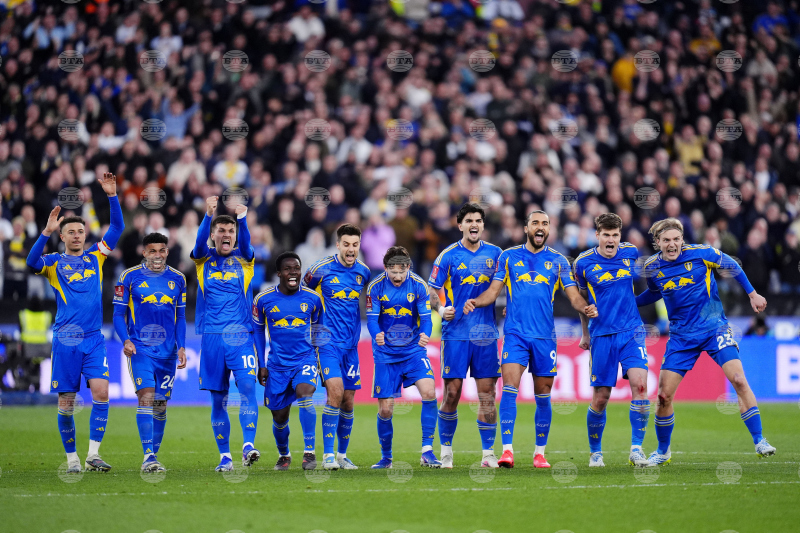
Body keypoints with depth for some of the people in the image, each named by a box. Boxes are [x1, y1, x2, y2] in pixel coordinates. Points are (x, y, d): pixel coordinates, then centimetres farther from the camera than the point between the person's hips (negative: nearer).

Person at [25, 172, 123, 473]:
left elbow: (117, 228, 8)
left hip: (94, 339, 2)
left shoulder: (95, 257, 12)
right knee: (66, 402, 0)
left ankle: (93, 454, -10)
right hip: (65, 341, -2)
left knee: (101, 392, -14)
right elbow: (32, 262, -17)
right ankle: (72, 459, 10)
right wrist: (47, 231, -27)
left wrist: (112, 196, -4)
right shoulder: (55, 263, 4)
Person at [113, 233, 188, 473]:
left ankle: (154, 456, 19)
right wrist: (126, 340, -13)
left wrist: (181, 347, 5)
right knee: (146, 397, -17)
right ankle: (148, 457, -20)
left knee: (160, 404, 7)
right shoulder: (129, 277, 0)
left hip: (168, 352, 4)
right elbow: (119, 314, 2)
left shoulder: (177, 279, 10)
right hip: (140, 349, -4)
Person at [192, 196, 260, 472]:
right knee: (218, 398, 3)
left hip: (241, 335, -1)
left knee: (247, 386, -18)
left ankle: (248, 445, -21)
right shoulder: (204, 258, 8)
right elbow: (199, 242, -13)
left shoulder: (243, 258, 8)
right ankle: (224, 456, 9)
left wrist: (242, 218, -33)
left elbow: (245, 242, -13)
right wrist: (208, 215, -30)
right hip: (211, 336, 1)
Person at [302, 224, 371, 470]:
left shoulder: (363, 272, 6)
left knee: (348, 399, 5)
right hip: (327, 341, -5)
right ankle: (328, 455, -14)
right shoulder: (321, 269, -8)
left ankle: (342, 455, 18)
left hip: (351, 343, 5)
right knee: (335, 392, -18)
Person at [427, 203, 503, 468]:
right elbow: (431, 290, 2)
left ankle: (488, 452, 6)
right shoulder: (449, 255, 0)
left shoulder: (494, 253, 8)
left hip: (486, 334, 2)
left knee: (487, 392, 0)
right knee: (452, 391, -3)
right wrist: (440, 308, -17)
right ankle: (446, 449, 11)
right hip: (456, 334, -2)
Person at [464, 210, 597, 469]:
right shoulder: (509, 257, 8)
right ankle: (507, 450, -16)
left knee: (543, 396, 5)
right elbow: (493, 291, 8)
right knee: (509, 388, -15)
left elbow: (573, 295, 7)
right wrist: (475, 302, -12)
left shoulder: (558, 261, 9)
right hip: (515, 333, -1)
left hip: (545, 336, 1)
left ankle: (540, 452, 17)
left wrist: (586, 308, -14)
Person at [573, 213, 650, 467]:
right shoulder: (583, 263, -3)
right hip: (602, 335, -1)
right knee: (600, 397, -1)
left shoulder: (630, 253, 2)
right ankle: (595, 452, 20)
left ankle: (636, 449, -10)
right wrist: (585, 333, 16)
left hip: (632, 331, 1)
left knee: (639, 384, -18)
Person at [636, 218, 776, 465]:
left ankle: (759, 442, -10)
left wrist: (752, 294, 10)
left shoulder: (701, 253, -12)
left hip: (714, 328, -2)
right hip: (681, 337, 2)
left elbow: (731, 266, 6)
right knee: (664, 395, -3)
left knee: (739, 380, -19)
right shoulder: (652, 268, -3)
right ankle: (663, 452, 18)